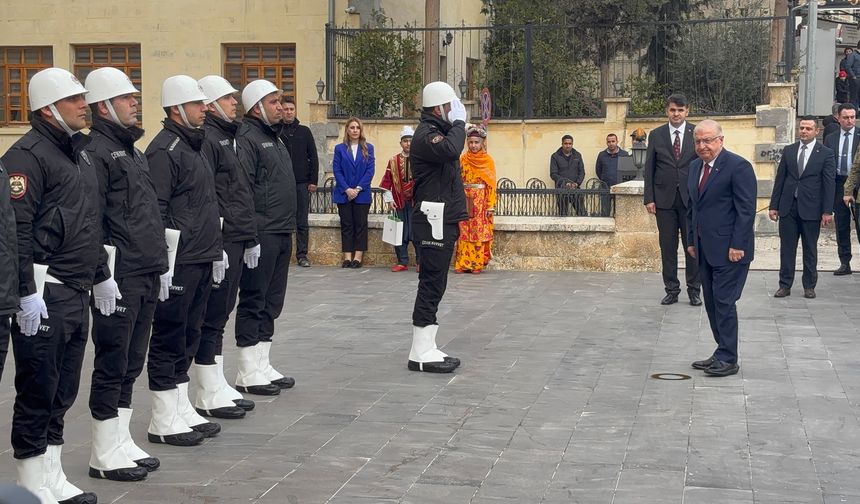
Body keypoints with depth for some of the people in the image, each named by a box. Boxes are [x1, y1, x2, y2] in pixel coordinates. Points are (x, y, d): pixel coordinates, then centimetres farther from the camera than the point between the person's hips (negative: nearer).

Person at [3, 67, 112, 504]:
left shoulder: (77, 154, 18)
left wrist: (101, 275, 24)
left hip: (76, 293, 9)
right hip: (44, 296, -9)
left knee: (63, 393, 15)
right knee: (38, 392, 0)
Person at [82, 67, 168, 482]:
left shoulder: (132, 150, 19)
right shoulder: (96, 152, -10)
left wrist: (160, 265, 19)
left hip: (146, 277, 9)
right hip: (119, 277, -9)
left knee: (132, 363, 14)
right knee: (112, 363, -1)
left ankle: (122, 442, 24)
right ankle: (105, 455, 8)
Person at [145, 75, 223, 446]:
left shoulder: (193, 147, 18)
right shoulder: (164, 150, -12)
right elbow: (155, 211, -19)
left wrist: (216, 251, 22)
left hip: (202, 262, 9)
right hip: (178, 263, -9)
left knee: (188, 337, 14)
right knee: (169, 339, -2)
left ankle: (182, 410, 23)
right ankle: (164, 422, 6)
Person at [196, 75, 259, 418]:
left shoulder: (228, 137, 20)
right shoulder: (206, 139, -11)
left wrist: (250, 238, 22)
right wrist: (214, 245, -23)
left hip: (236, 242, 10)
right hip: (220, 241, -10)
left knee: (220, 315, 14)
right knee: (212, 316, -4)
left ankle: (219, 387, 22)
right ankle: (209, 396, 2)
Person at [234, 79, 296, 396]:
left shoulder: (274, 137, 21)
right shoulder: (246, 138, -11)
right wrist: (251, 228, -22)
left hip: (281, 233, 10)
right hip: (261, 234, -10)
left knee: (272, 302, 13)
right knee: (253, 300, -3)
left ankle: (263, 366, 22)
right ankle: (247, 374, 3)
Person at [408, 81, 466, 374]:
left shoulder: (438, 131, 20)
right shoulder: (426, 134, -14)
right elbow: (451, 150, -34)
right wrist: (458, 122, -19)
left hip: (443, 221, 11)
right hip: (434, 221, -11)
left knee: (434, 284, 12)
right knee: (432, 284, -9)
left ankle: (427, 349, 17)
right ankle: (420, 354, -6)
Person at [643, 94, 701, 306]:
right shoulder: (656, 135, 5)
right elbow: (649, 168, 6)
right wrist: (649, 198, -1)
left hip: (691, 198, -1)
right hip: (664, 198, 1)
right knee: (668, 246, 5)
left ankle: (694, 290, 12)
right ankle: (671, 289, 13)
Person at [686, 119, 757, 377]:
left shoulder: (738, 166, -12)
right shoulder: (695, 166, 13)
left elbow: (746, 210, -15)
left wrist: (737, 246, -18)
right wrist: (691, 240, 15)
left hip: (729, 249, -8)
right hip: (705, 249, 8)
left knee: (723, 302, -7)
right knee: (712, 303, 10)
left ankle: (728, 359, 1)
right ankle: (722, 353, 19)